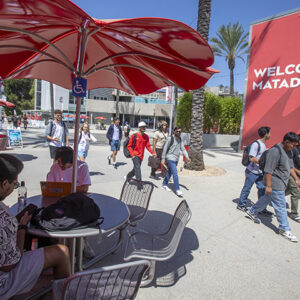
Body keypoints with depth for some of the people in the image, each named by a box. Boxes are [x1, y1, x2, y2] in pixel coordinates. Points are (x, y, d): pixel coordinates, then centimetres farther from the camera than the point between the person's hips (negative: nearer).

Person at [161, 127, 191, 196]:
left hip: (176, 159, 7)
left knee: (170, 172, 16)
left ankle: (164, 184, 33)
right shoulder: (170, 138, -10)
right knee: (175, 174, -12)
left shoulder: (180, 140, 9)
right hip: (171, 158, -7)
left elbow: (183, 149, 6)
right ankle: (177, 189, -8)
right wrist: (163, 159, -9)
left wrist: (187, 157, -8)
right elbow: (165, 149, -9)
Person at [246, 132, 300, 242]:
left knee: (266, 198, 20)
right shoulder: (275, 151, -22)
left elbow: (290, 166, 22)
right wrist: (268, 186, -23)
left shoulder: (288, 151, 9)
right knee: (281, 206, 0)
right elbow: (268, 170, -23)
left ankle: (252, 211, 37)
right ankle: (285, 229, 14)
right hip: (275, 184, -10)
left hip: (281, 183, 10)